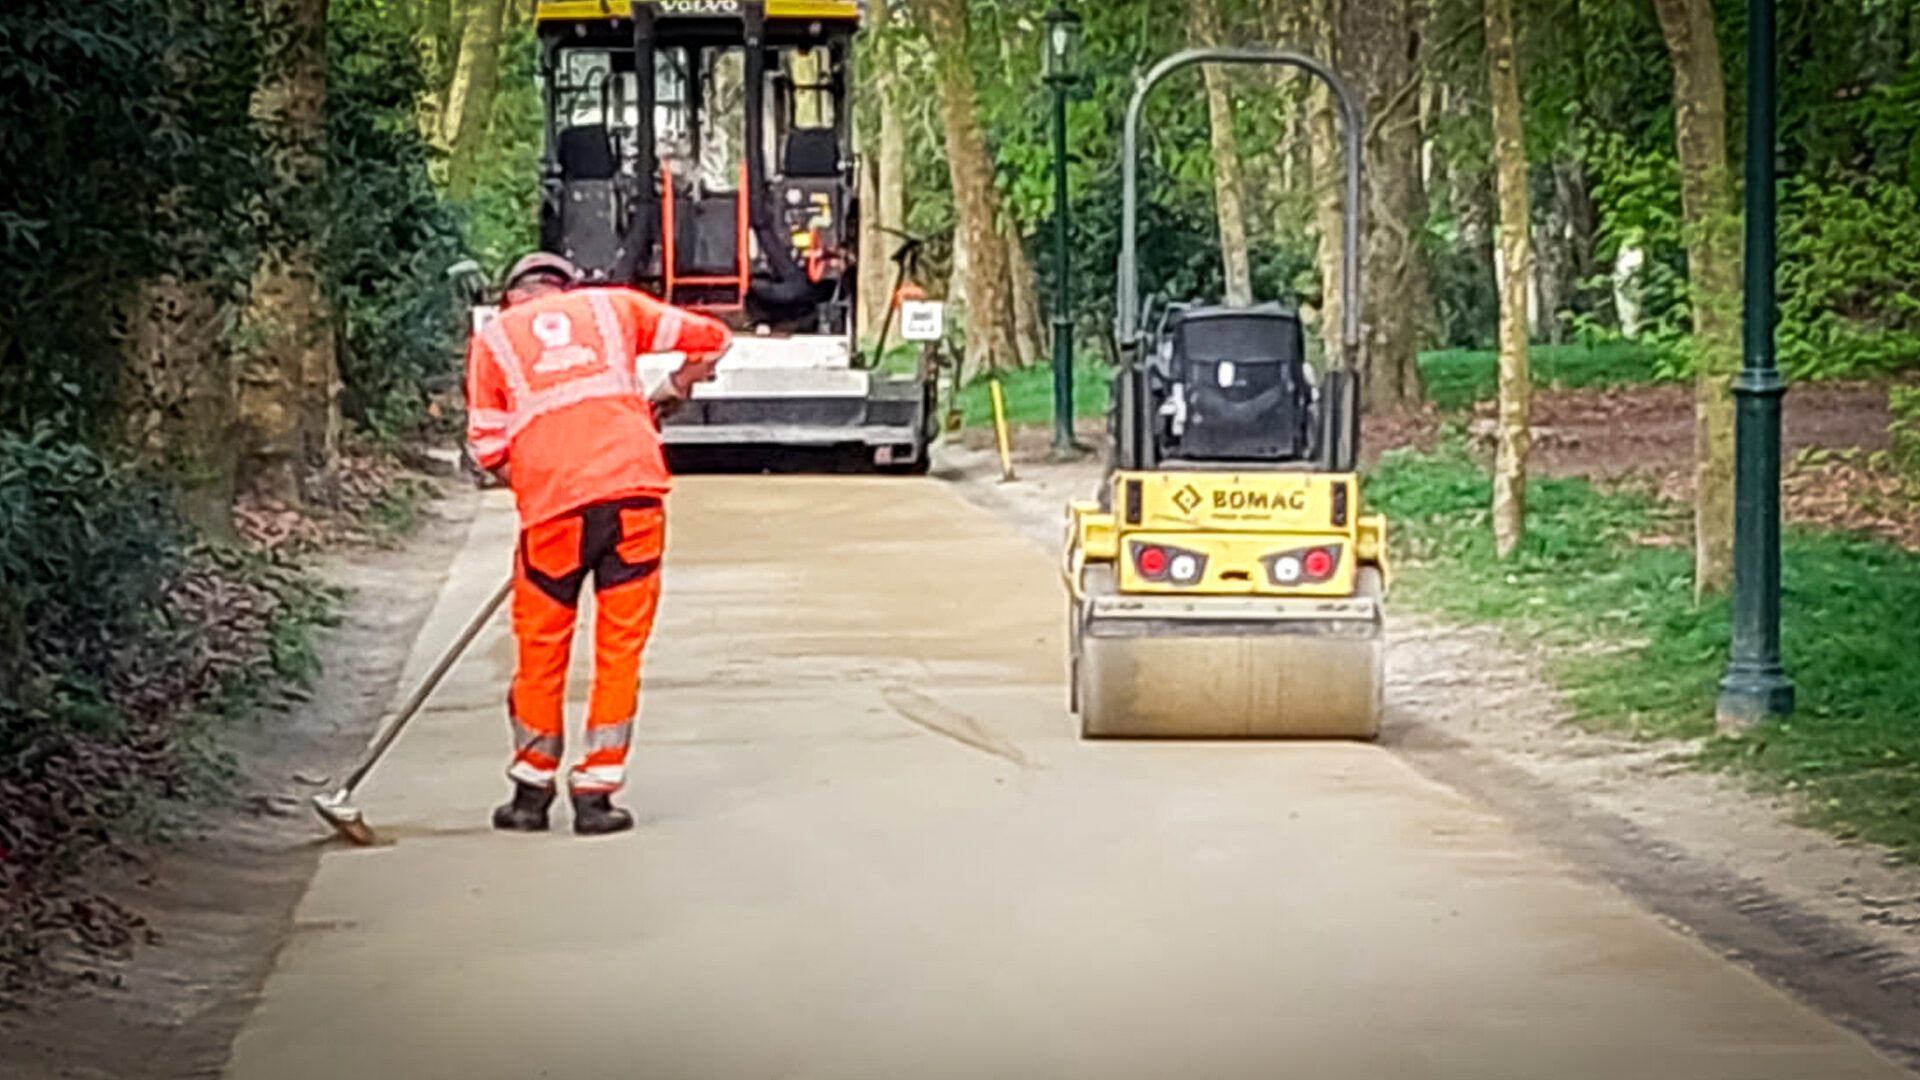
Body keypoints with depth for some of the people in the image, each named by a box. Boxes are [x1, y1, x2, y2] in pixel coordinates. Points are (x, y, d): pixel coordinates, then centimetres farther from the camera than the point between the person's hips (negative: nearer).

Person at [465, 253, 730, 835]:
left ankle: (532, 791, 22)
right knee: (621, 645, 8)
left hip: (552, 504, 0)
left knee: (542, 647, 13)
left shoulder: (493, 337, 17)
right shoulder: (613, 305, 19)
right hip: (634, 487, 0)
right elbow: (711, 339, 23)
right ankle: (595, 793, 9)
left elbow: (489, 447, 11)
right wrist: (667, 394, 36)